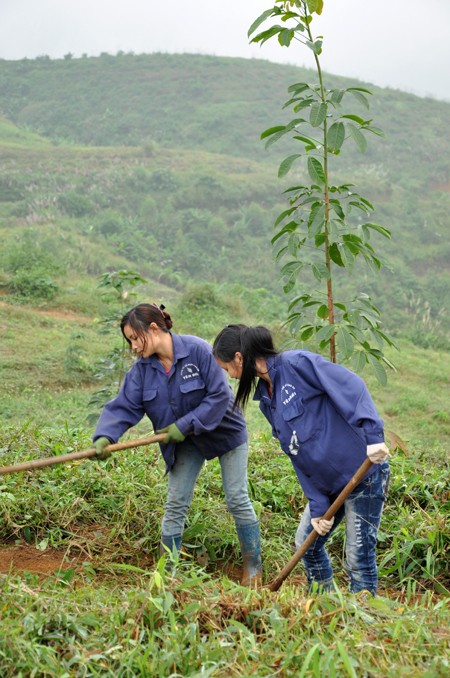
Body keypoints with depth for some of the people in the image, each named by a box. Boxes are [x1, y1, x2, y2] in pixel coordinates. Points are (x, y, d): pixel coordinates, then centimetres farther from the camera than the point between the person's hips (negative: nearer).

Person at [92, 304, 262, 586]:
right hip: (186, 441, 5)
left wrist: (185, 425, -28)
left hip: (226, 430, -5)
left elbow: (220, 396, -26)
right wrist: (105, 436, -34)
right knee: (176, 505, 2)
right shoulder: (142, 368, -10)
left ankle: (253, 568, 17)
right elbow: (123, 407, -15)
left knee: (238, 500, 1)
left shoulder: (198, 350, -26)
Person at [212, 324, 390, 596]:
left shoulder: (298, 363, -15)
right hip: (327, 483, 9)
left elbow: (352, 386, -24)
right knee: (307, 543, 18)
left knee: (358, 557, -3)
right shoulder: (267, 400, 10)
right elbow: (298, 457, 7)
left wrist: (373, 436, -32)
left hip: (364, 470, -9)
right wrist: (318, 507, 1)